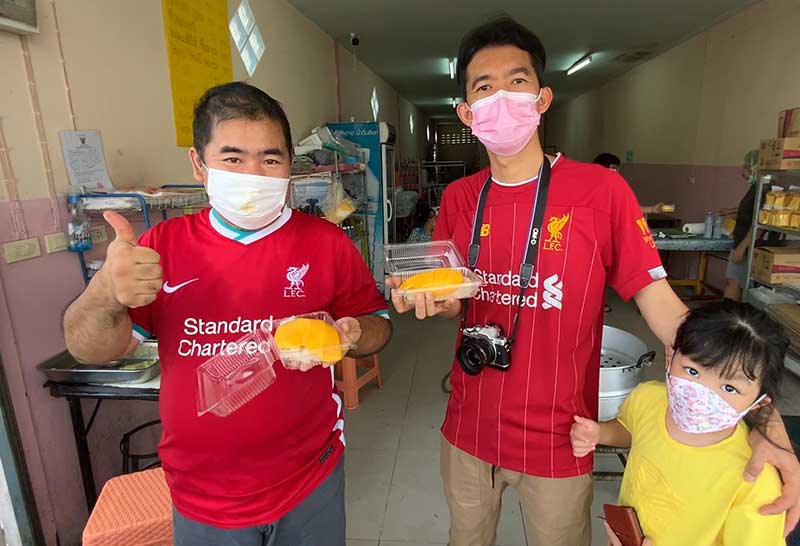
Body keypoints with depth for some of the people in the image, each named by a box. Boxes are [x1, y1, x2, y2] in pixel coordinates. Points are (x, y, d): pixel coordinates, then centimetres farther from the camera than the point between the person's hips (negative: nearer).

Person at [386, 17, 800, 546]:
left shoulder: (600, 190, -15)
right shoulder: (459, 197, -3)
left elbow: (665, 309, -14)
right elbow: (457, 302, 4)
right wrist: (427, 297, -18)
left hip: (557, 443, -3)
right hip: (467, 431, 4)